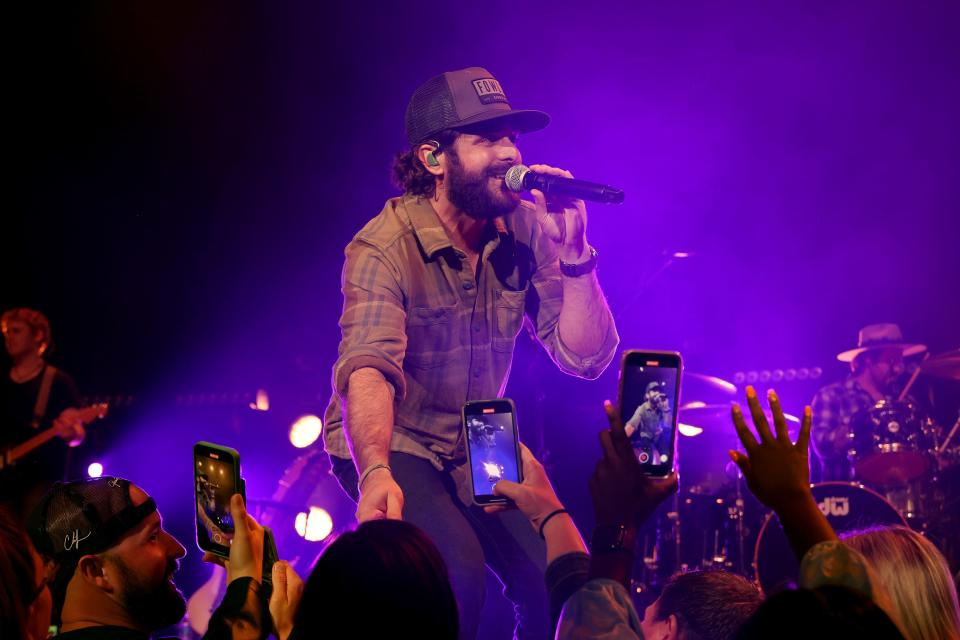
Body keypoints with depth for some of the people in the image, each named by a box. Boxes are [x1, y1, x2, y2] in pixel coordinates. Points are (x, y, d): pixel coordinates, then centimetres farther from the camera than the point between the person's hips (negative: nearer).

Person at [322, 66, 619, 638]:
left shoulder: (525, 230, -6)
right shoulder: (385, 247, -22)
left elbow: (585, 356, -9)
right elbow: (368, 370, -37)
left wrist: (572, 248, -23)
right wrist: (376, 472, -55)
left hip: (482, 444, 5)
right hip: (396, 445, -5)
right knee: (457, 578, -29)